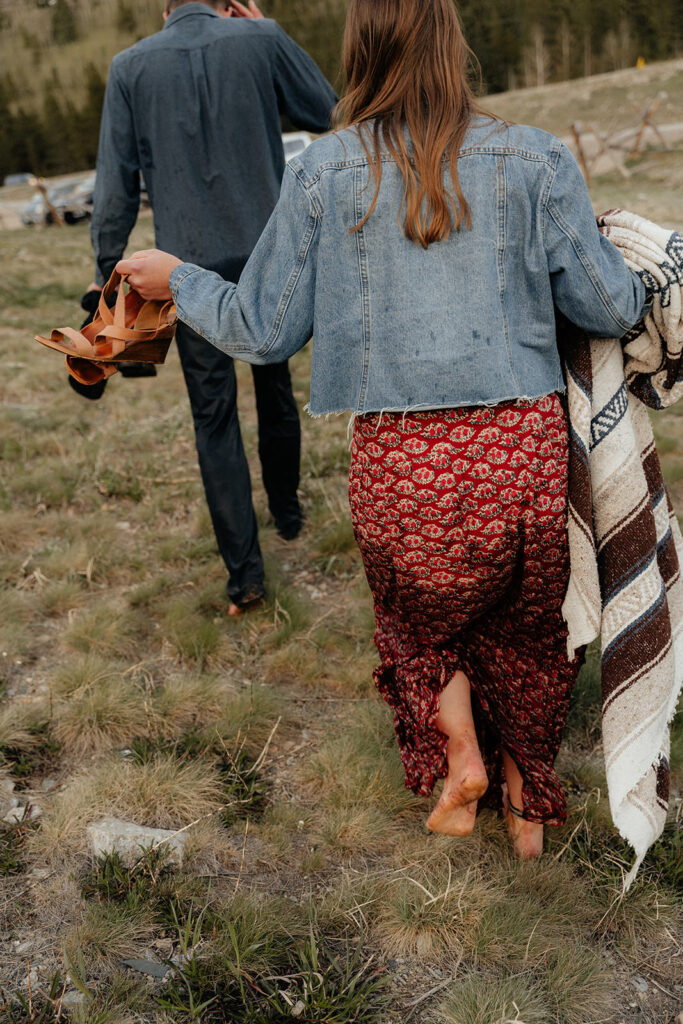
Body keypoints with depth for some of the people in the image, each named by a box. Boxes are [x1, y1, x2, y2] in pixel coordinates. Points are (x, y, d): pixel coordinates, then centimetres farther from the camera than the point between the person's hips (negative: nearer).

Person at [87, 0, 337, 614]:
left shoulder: (130, 67, 1)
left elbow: (117, 186, 0)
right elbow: (329, 114, 11)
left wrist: (107, 269, 9)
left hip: (192, 269, -1)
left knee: (214, 416, 5)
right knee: (276, 389, 20)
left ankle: (244, 570, 4)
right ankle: (287, 511, 39)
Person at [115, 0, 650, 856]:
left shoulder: (321, 176, -1)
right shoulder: (535, 162, 0)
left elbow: (262, 332, 4)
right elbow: (612, 310, 2)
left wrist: (177, 280, 22)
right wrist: (623, 265, 25)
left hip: (398, 461, 0)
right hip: (523, 448, 1)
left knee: (422, 619, 29)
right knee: (524, 624, 25)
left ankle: (457, 751, 13)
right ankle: (528, 798, 36)